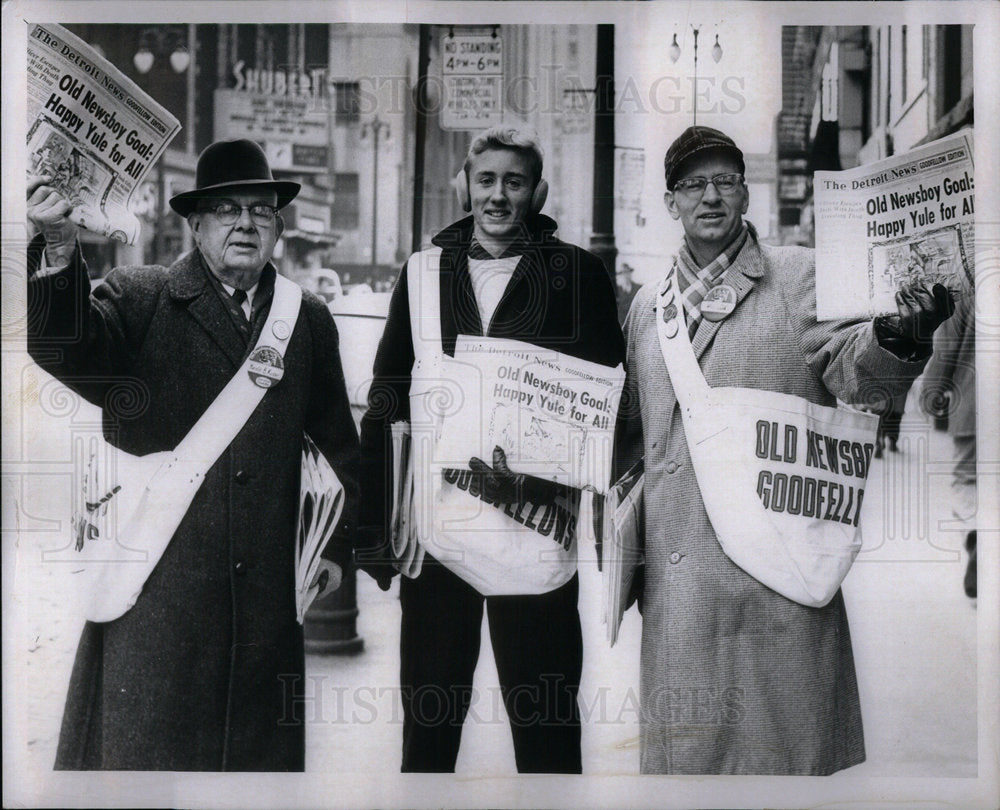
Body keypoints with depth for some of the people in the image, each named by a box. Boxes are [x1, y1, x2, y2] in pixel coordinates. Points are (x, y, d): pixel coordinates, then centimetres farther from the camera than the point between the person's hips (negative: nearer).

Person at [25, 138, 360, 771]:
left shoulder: (310, 321, 10)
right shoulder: (141, 299, 0)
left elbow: (337, 439, 17)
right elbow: (67, 349, -18)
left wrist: (358, 533, 20)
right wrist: (61, 249, -34)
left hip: (265, 593, 3)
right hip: (155, 585, -3)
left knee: (262, 742, 11)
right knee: (136, 745, 5)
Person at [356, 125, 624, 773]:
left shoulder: (579, 275, 3)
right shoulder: (425, 274, 10)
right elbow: (387, 402, 10)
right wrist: (373, 527, 5)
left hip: (538, 522, -2)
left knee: (545, 718, 5)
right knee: (428, 714, 11)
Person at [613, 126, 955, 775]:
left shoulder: (800, 275, 4)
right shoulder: (649, 305, 17)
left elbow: (847, 367, -10)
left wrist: (893, 337, -32)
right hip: (678, 568, 4)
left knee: (785, 734, 1)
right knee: (686, 742, 6)